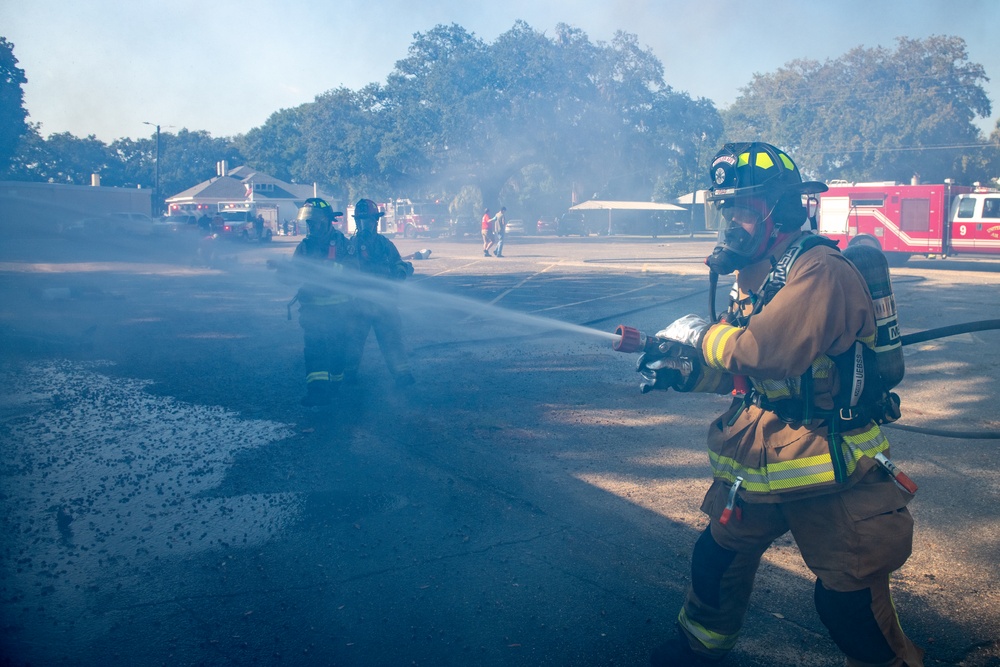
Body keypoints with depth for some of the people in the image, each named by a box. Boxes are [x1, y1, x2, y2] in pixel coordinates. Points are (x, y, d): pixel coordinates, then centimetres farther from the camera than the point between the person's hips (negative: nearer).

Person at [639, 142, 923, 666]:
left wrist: (700, 333, -17)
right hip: (759, 455, 9)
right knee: (718, 556, 20)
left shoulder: (819, 269, -22)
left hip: (829, 464, -8)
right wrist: (683, 371, -6)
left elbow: (768, 352, -34)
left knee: (849, 600, 2)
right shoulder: (754, 273, 7)